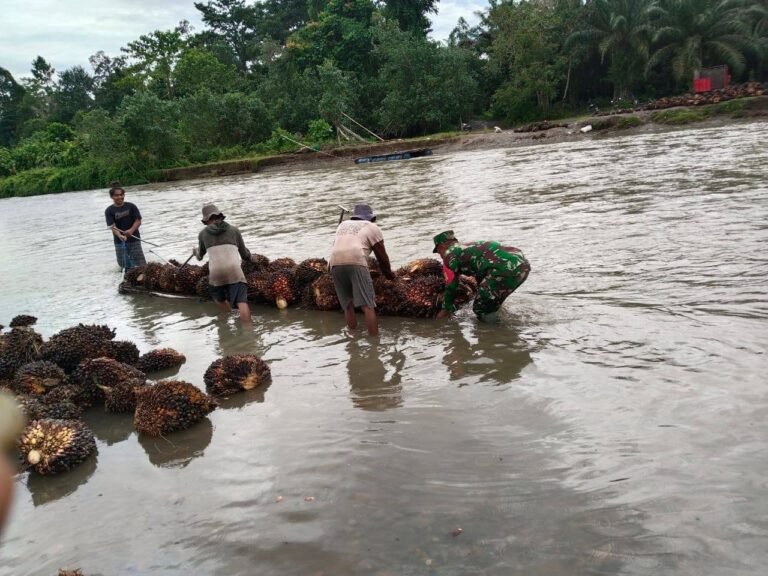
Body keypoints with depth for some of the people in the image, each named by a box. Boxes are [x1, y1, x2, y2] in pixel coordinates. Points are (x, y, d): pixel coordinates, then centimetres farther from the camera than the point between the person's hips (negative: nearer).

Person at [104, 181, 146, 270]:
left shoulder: (131, 206, -2)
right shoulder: (109, 210, -4)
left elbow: (138, 221, -4)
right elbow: (113, 226, -13)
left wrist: (131, 230, -23)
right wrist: (120, 236, -32)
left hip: (134, 239, 0)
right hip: (119, 241, 0)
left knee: (141, 265, -6)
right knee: (124, 266, 7)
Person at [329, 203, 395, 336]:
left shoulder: (343, 225, 32)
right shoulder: (372, 227, 19)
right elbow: (382, 256, 18)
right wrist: (388, 273, 33)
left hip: (335, 263, 5)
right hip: (356, 262, -5)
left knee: (348, 305, 13)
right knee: (368, 306, -8)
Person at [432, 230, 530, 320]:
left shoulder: (450, 254, 11)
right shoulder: (472, 247, 35)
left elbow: (450, 286, 14)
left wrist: (446, 310, 28)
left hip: (505, 268, -9)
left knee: (480, 309, 6)